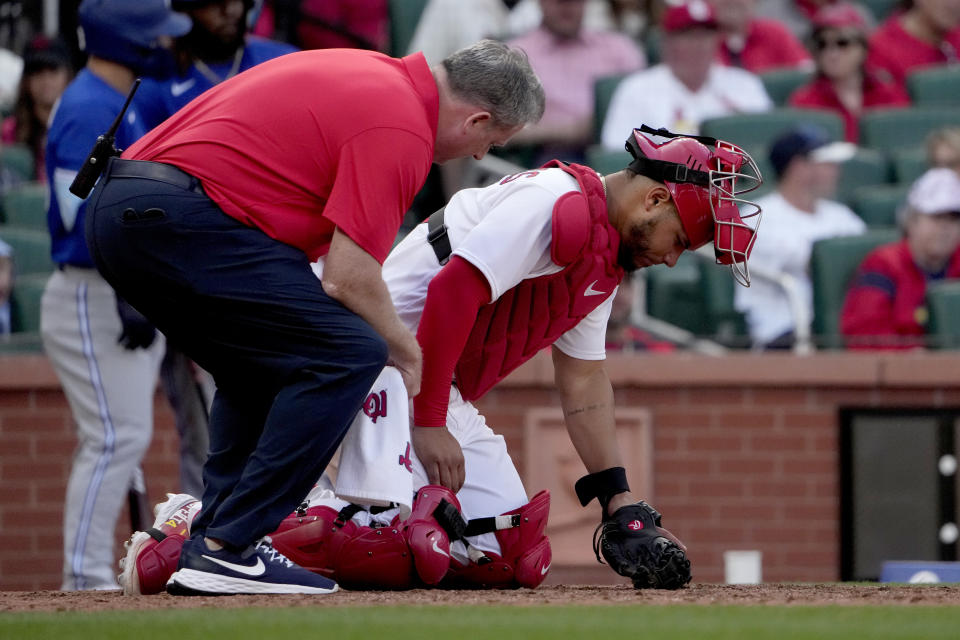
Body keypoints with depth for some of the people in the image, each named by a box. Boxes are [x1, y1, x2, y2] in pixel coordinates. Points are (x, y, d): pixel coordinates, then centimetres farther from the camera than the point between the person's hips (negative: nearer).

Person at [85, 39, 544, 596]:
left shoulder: (367, 73, 21)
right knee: (345, 355, -10)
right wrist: (408, 352, 6)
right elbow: (348, 276, -12)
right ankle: (229, 549, -10)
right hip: (181, 217, -10)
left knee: (260, 370, 25)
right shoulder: (401, 126, -8)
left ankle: (209, 541, 16)